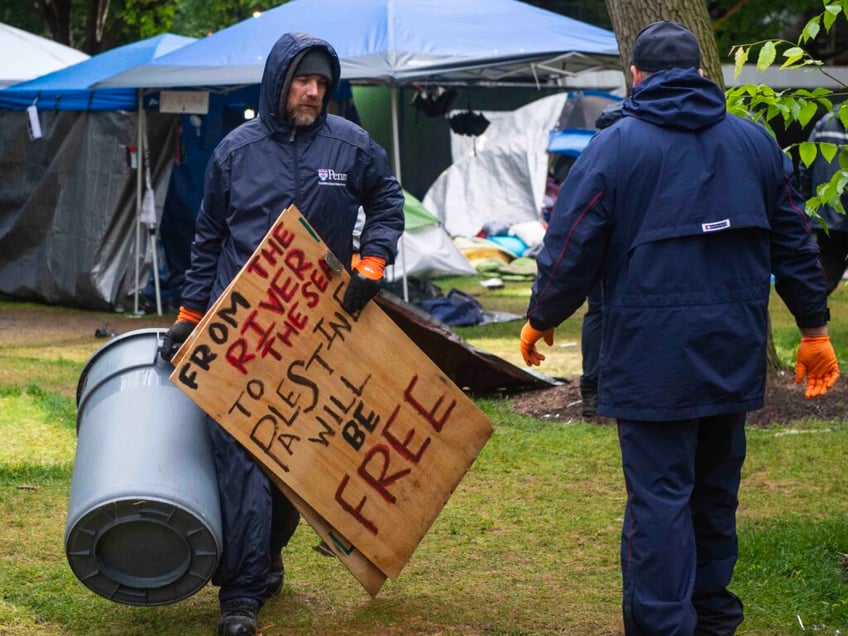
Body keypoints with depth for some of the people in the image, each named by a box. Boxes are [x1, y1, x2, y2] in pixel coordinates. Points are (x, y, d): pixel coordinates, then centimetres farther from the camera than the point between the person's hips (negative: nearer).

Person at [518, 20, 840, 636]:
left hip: (651, 357, -5)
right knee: (716, 488, 18)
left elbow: (571, 248, -5)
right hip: (734, 354, 5)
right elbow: (793, 242, 12)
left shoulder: (615, 146, -6)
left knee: (659, 497, -4)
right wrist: (814, 329, 20)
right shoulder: (755, 141, 8)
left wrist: (541, 320, 10)